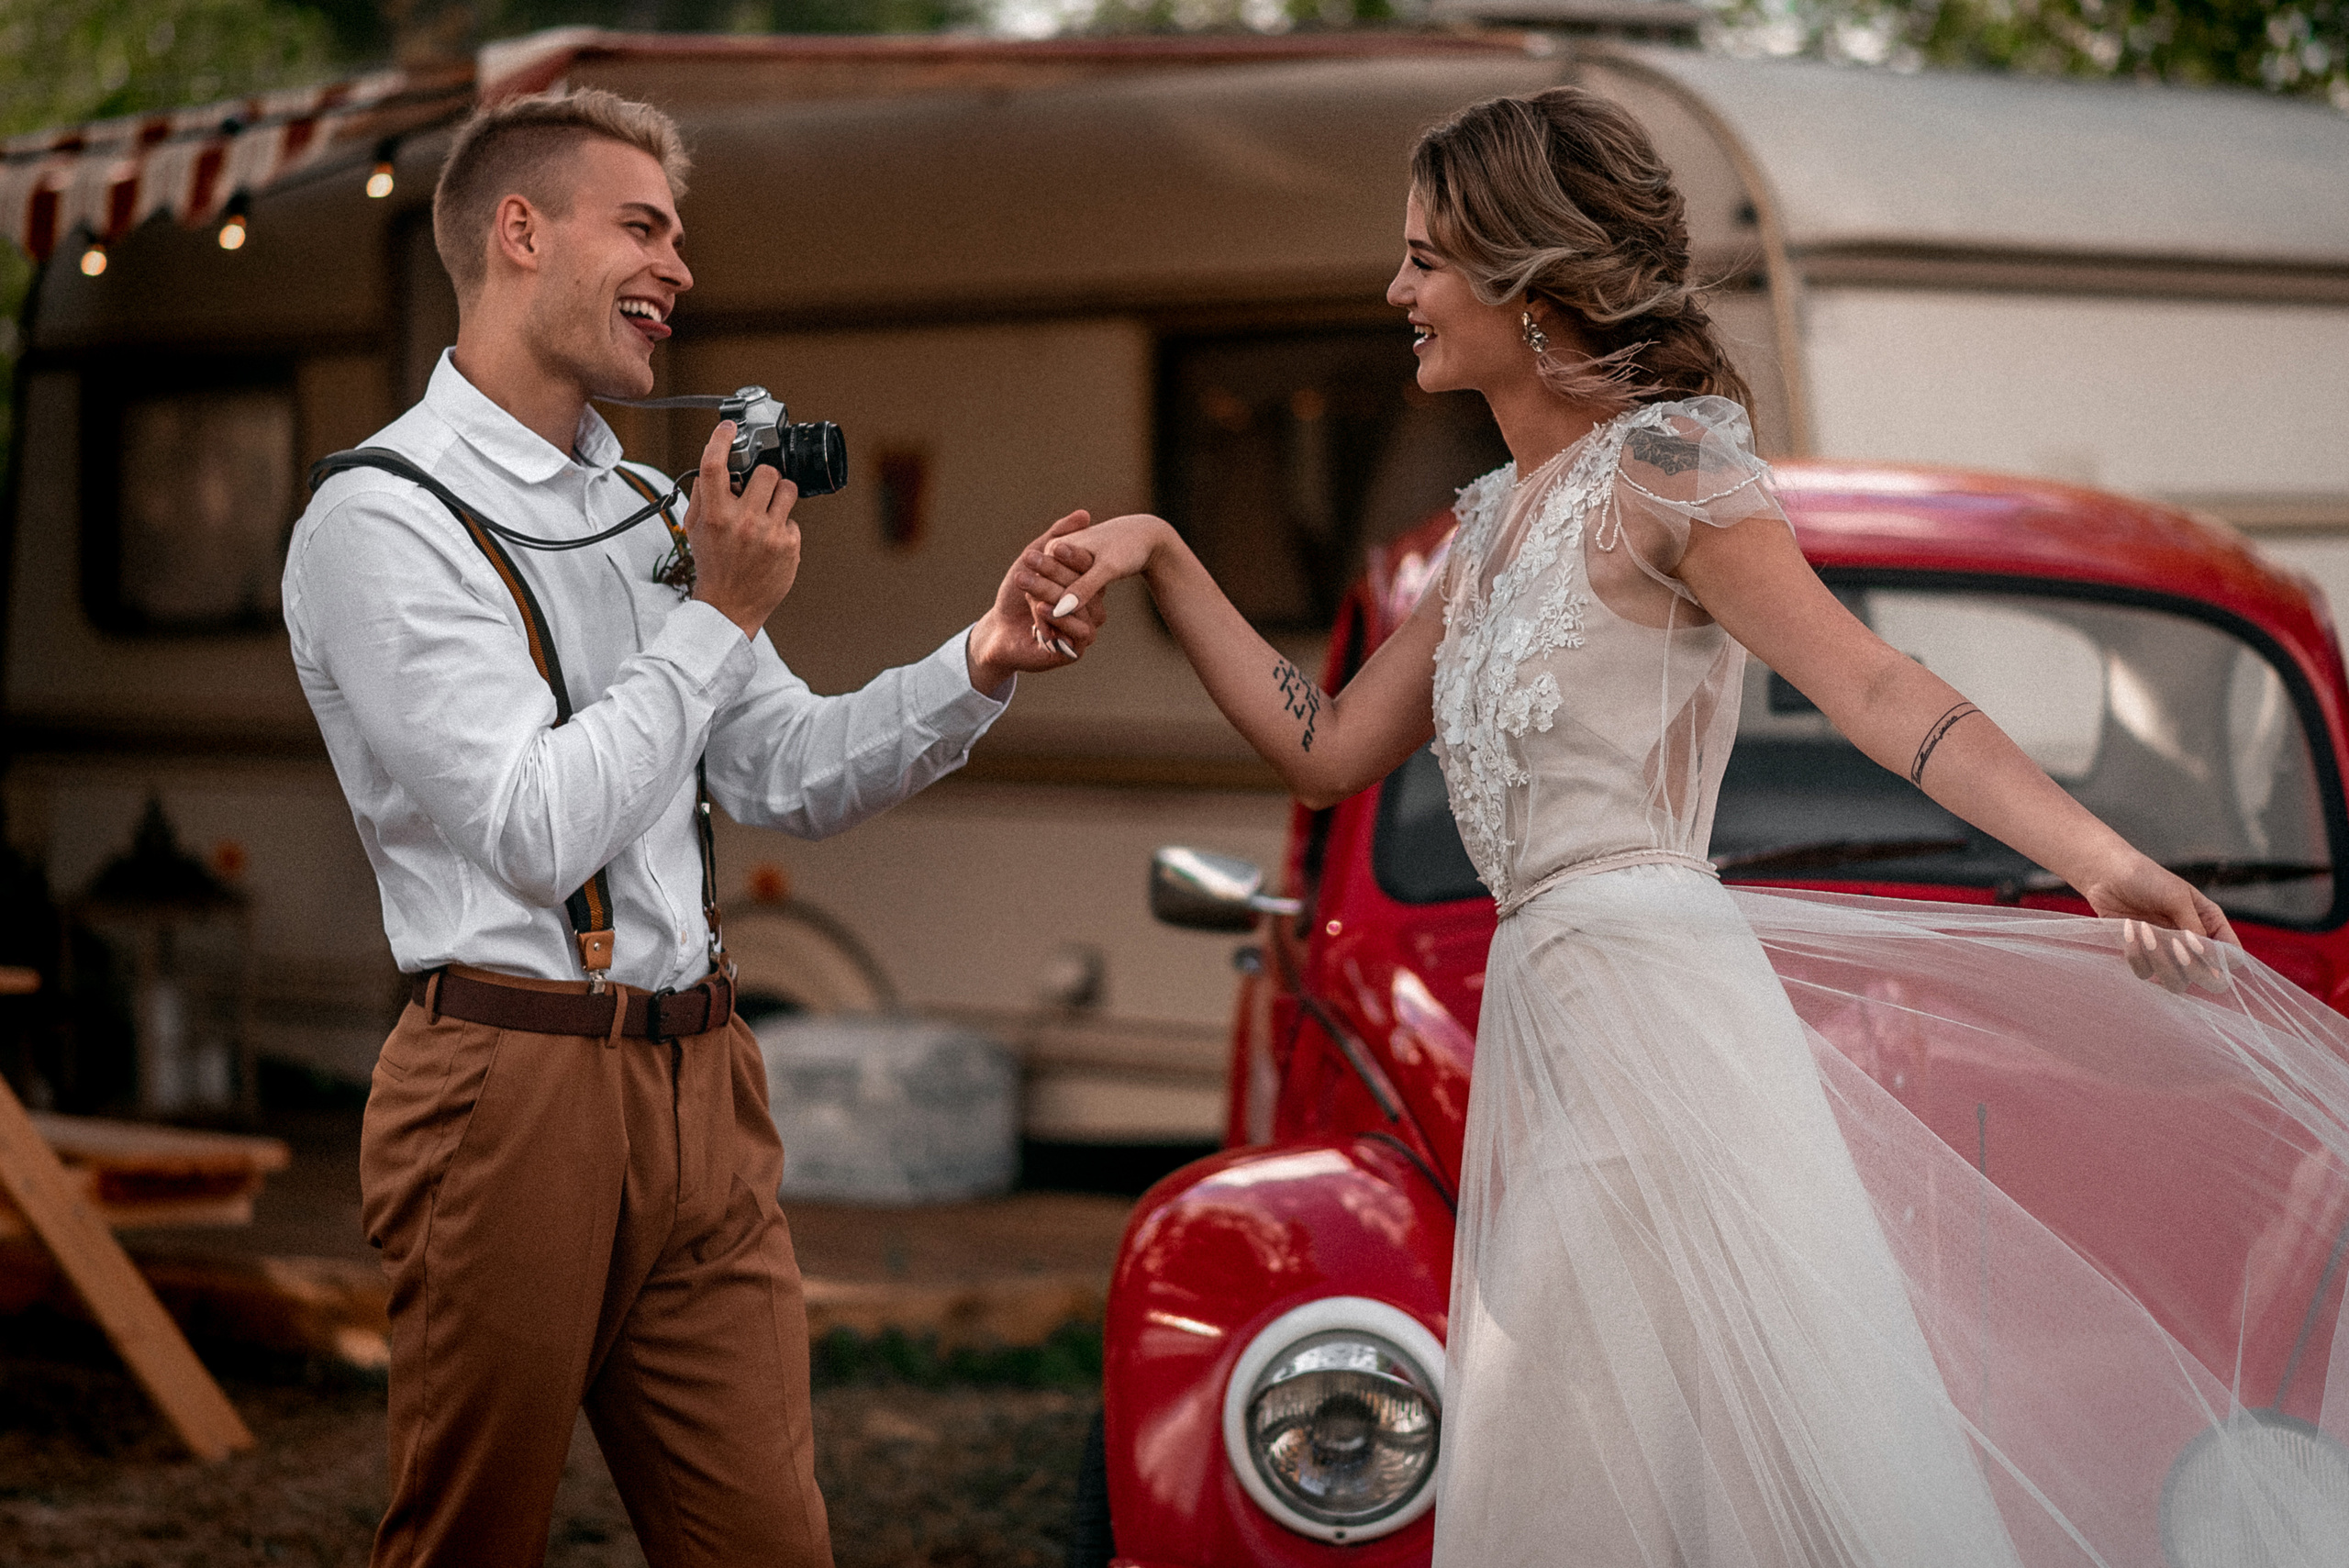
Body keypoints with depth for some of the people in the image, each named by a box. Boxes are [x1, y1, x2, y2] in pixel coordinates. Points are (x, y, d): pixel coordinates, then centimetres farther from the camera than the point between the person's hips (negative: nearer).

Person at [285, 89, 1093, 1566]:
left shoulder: (652, 506, 17)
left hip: (702, 1082, 7)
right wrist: (721, 615, -12)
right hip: (517, 1091, -7)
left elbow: (793, 777, 16)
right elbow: (539, 828, -17)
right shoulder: (380, 526, -9)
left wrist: (979, 668, 1)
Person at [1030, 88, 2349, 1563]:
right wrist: (1161, 558, 16)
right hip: (1550, 1007, 9)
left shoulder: (1664, 463, -9)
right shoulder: (1499, 519, 18)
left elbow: (1873, 686, -19)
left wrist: (2104, 860, -32)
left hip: (1653, 988, -9)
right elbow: (1327, 748, 20)